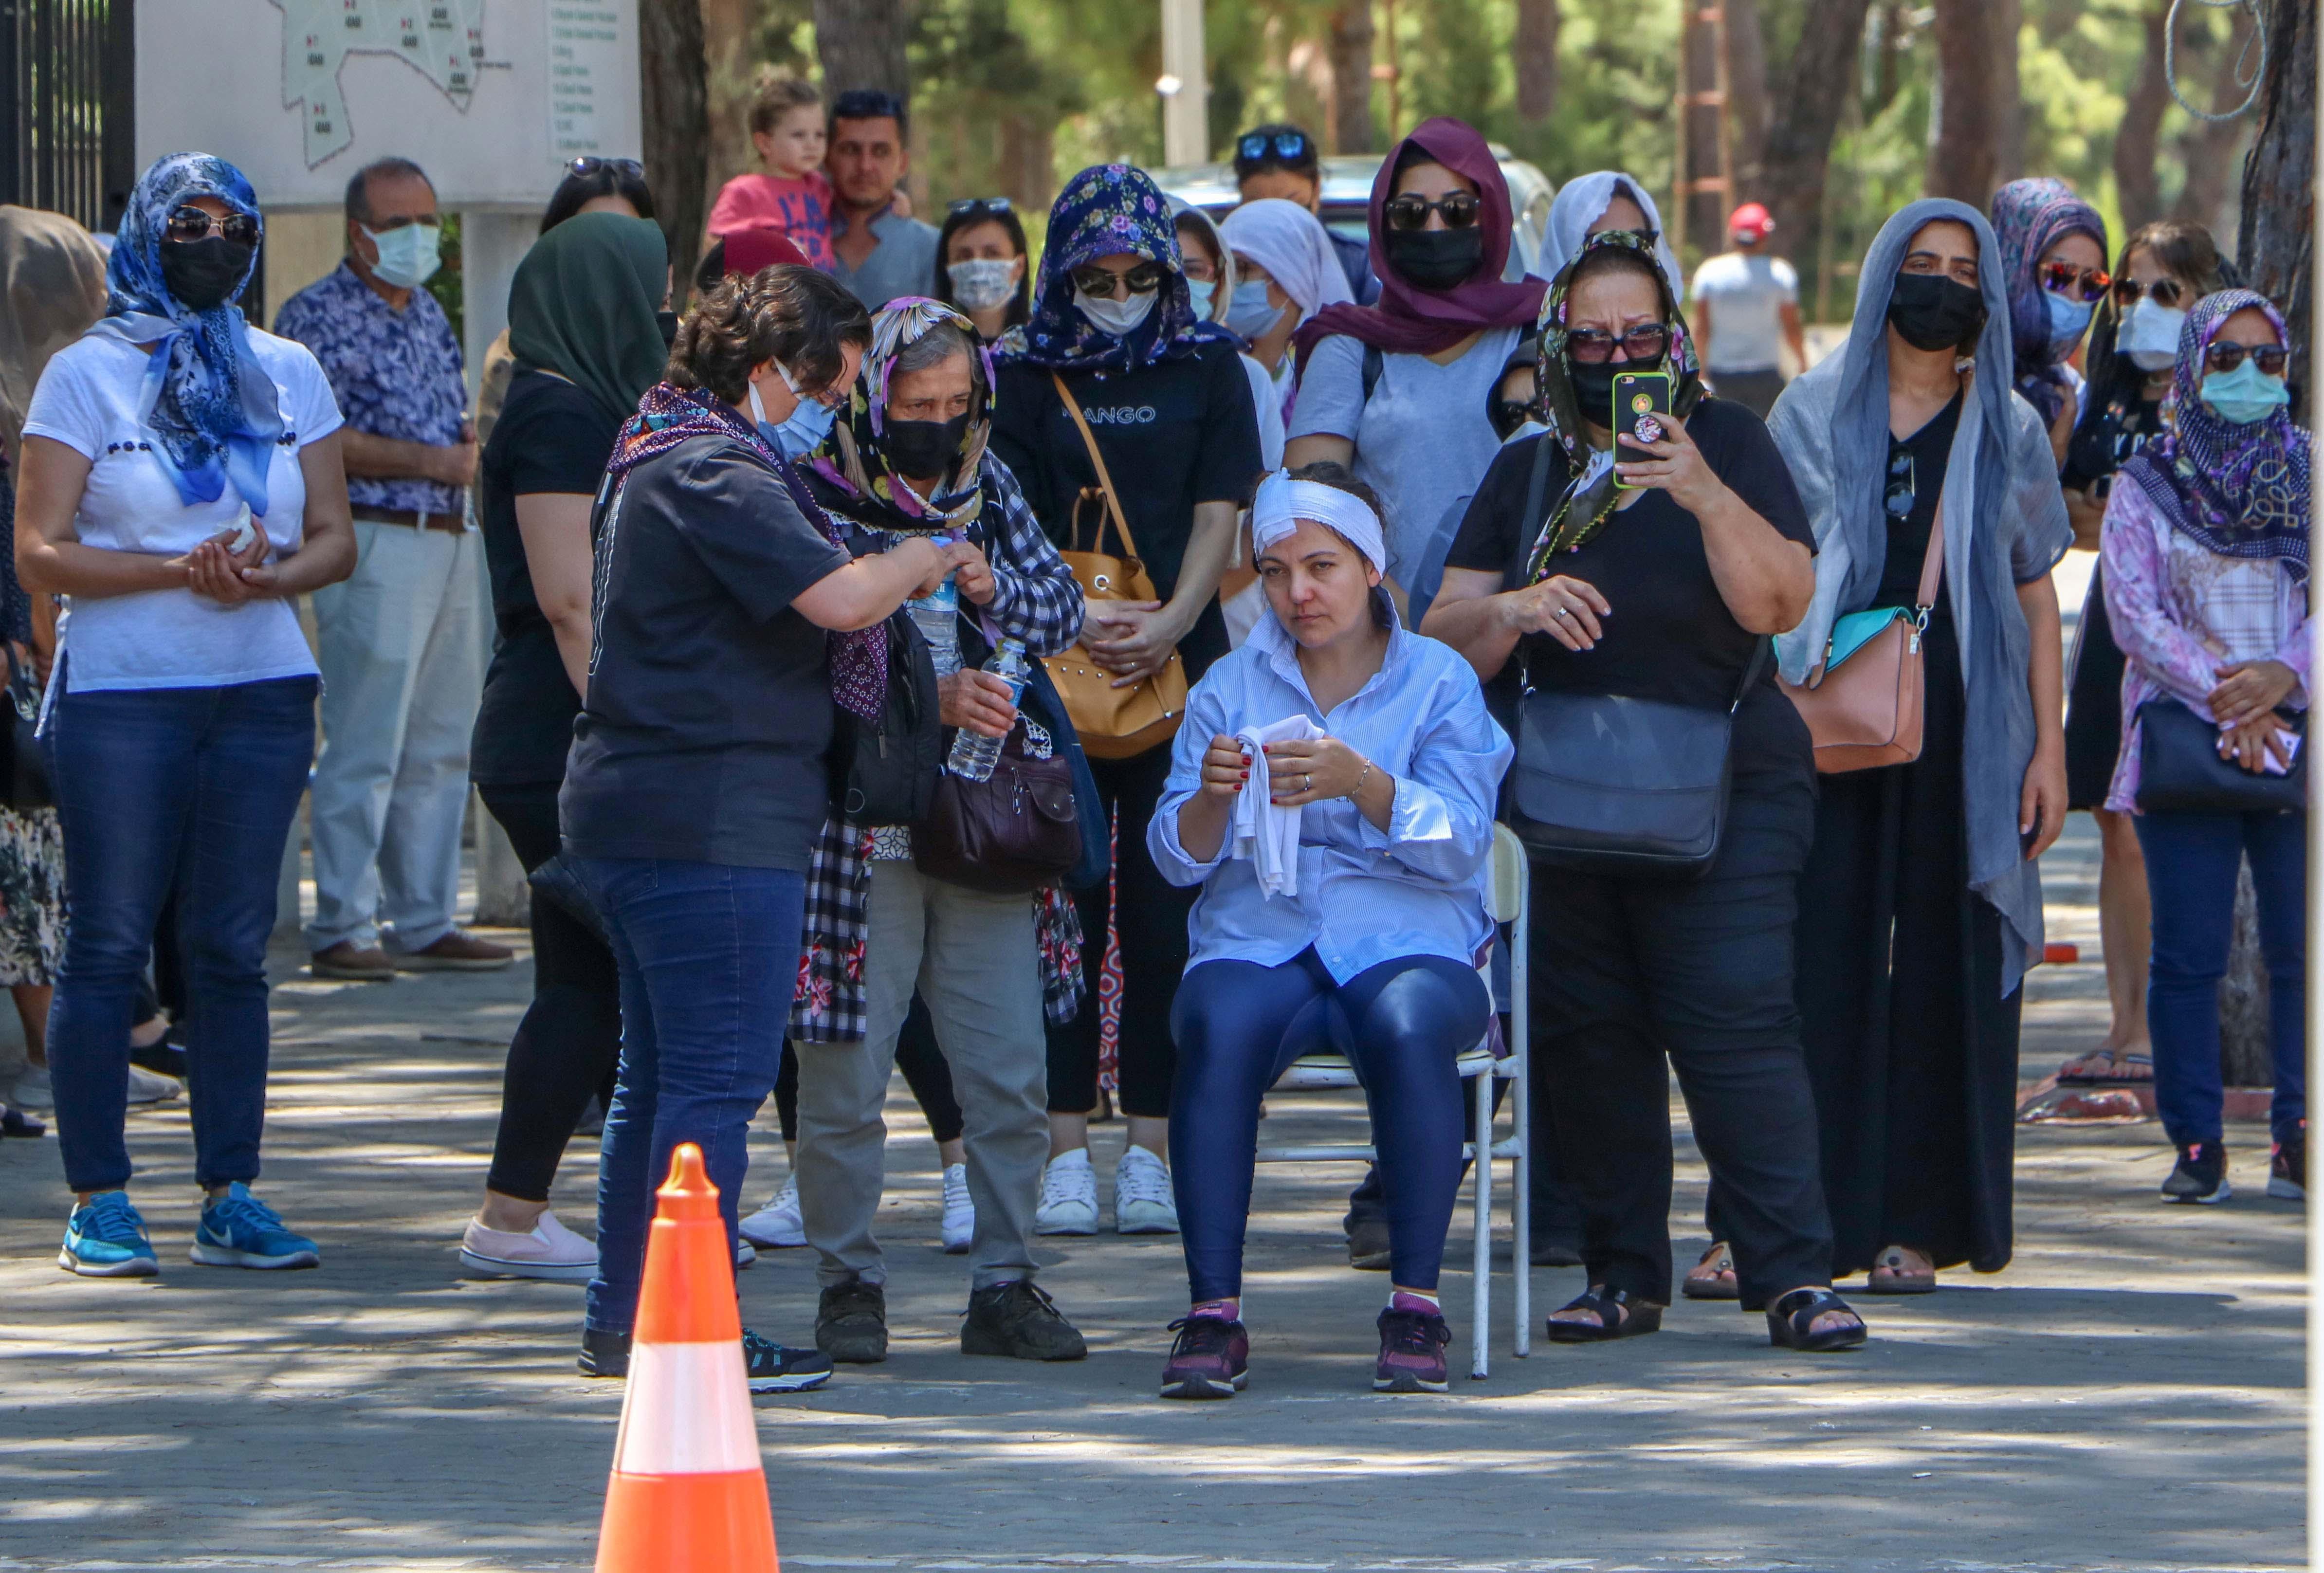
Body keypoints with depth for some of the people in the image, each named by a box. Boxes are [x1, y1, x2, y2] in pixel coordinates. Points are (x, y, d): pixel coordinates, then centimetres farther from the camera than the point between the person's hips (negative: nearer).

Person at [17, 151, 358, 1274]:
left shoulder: (288, 375, 12)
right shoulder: (86, 374, 1)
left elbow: (334, 540, 11)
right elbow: (41, 553, -5)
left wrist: (272, 575, -11)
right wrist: (179, 569, -17)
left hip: (264, 690, 3)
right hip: (121, 693, -3)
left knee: (232, 948, 5)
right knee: (108, 944, -3)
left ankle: (230, 1198, 9)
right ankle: (98, 1203, 1)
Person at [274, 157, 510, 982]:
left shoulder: (429, 315, 19)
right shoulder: (317, 315, -6)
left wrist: (472, 440, 4)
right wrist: (433, 460, -16)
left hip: (450, 538, 8)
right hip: (374, 543, -8)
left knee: (442, 745, 9)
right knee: (365, 747, -9)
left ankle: (424, 921, 14)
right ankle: (341, 928, -5)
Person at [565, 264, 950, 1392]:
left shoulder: (666, 462, 19)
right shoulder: (716, 475, -15)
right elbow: (840, 597, -24)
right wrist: (926, 559, -6)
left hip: (632, 809, 11)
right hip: (714, 821, -11)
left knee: (659, 1074, 16)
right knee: (717, 1078, -8)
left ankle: (623, 1323, 21)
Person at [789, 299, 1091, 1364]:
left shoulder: (988, 492, 12)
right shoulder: (814, 501, -6)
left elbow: (1062, 614, 13)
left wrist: (993, 588, -8)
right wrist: (928, 699, -23)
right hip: (861, 828, -5)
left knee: (1012, 1076, 4)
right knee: (845, 1081, 0)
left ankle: (1004, 1286, 13)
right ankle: (848, 1286, 12)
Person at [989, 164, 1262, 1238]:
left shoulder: (1208, 371, 10)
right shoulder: (1027, 377, 9)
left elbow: (1219, 515, 4)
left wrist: (1168, 623, -13)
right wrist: (1075, 617, -15)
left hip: (1178, 671, 0)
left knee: (1164, 910, -1)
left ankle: (1150, 1150, 3)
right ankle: (1066, 1150, 1)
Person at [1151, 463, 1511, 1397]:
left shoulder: (1439, 683, 8)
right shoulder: (1230, 688, 15)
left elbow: (1460, 846, -5)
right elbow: (1178, 860, 7)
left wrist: (1362, 784, -23)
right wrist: (1211, 797, -16)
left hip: (1405, 940, -1)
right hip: (1258, 938, 1)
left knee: (1407, 1026, -37)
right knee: (1218, 1030, -34)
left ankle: (1416, 1308, -30)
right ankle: (1213, 1312, -33)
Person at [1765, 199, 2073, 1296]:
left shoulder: (2009, 432, 10)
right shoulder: (1813, 412, 8)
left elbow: (2037, 595, 9)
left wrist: (2048, 747, 1)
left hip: (1964, 729, 1)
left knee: (1945, 970, -1)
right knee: (1819, 960, -6)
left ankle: (1916, 1223, 4)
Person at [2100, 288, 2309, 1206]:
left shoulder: (2307, 474, 11)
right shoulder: (2146, 485, 8)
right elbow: (2132, 611, -2)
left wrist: (2279, 677, -14)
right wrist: (2219, 693, -14)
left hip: (2300, 741, 1)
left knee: (2302, 948, -3)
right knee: (2189, 951, -4)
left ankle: (2298, 1142, 3)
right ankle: (2196, 1145, 1)